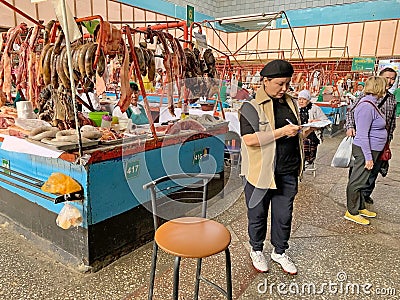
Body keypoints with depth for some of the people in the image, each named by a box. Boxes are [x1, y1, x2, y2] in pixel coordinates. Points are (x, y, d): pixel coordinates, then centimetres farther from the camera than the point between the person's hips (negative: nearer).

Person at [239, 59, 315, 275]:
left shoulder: (290, 103, 10)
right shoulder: (251, 107, -10)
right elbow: (249, 139, -22)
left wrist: (304, 131, 5)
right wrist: (281, 132, -23)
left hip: (287, 173, 5)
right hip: (261, 173, -5)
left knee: (284, 216, 16)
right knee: (258, 215, 14)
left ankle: (279, 252, 39)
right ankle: (256, 250, 38)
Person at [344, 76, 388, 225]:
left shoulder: (371, 103, 11)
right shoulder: (367, 106, -21)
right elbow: (362, 135, -23)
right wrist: (368, 157, -21)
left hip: (372, 149, 10)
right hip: (365, 150, -10)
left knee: (361, 180, 18)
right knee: (357, 181, 1)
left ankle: (360, 207, 32)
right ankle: (351, 212, 12)